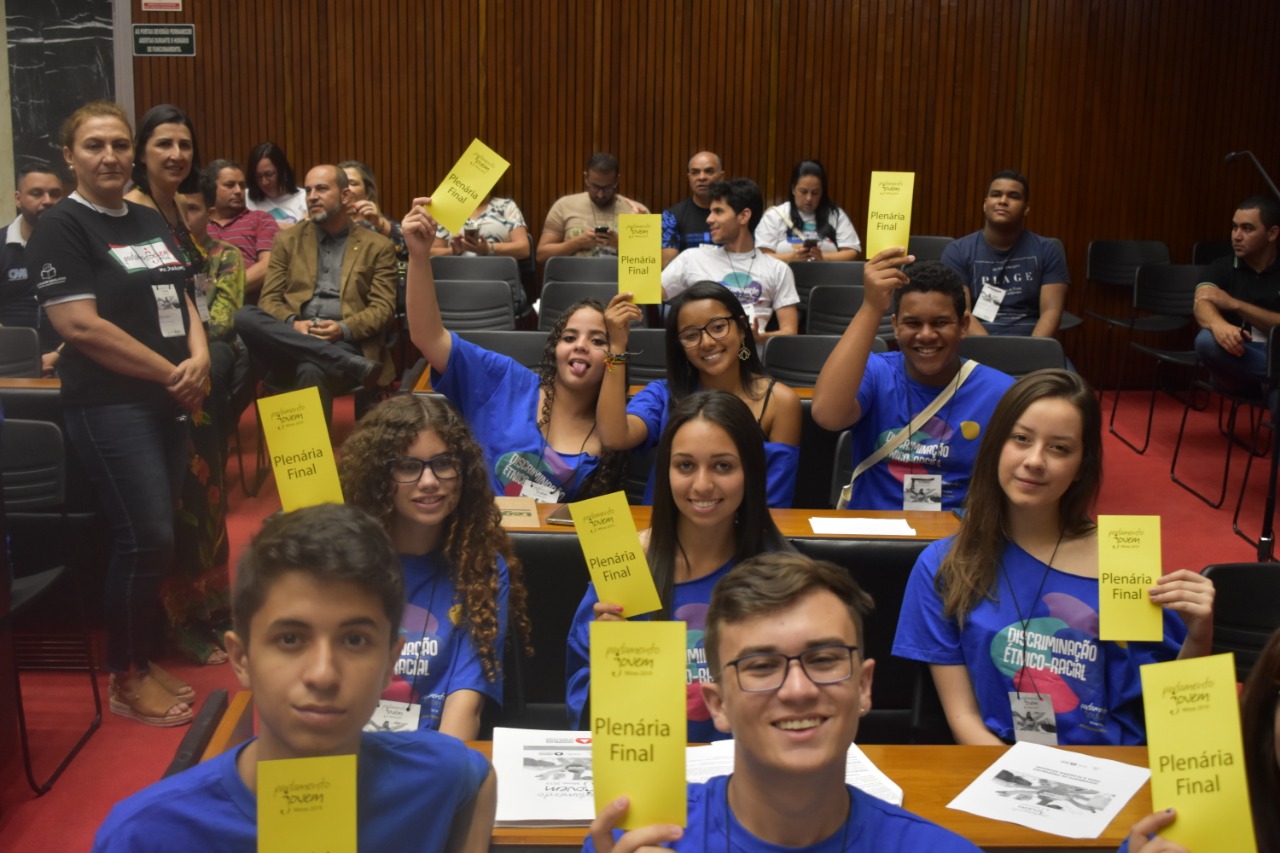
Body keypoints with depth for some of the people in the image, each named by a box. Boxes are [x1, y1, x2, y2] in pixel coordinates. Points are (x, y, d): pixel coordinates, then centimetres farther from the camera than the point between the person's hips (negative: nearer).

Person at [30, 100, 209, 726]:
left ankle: (141, 661, 23)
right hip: (110, 404, -7)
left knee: (151, 538, 10)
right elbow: (81, 326, -15)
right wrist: (169, 372, -12)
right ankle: (126, 679, 7)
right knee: (147, 538, -9)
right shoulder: (61, 228, -6)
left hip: (168, 401, 7)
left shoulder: (151, 222, 15)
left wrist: (199, 358, -5)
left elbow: (181, 301, 17)